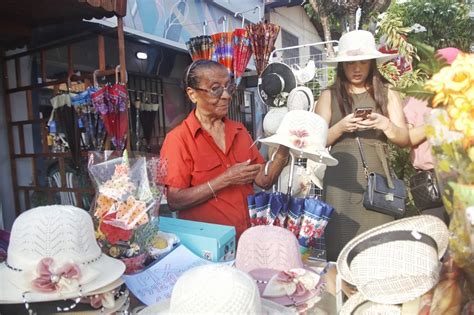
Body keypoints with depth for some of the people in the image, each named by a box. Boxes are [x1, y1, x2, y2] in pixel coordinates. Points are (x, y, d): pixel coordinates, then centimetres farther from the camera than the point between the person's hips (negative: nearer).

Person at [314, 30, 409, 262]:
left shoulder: (387, 95, 9)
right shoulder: (329, 96, 6)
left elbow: (404, 139, 6)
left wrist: (384, 124, -12)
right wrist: (340, 127, -14)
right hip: (340, 184, -1)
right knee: (340, 246, 1)